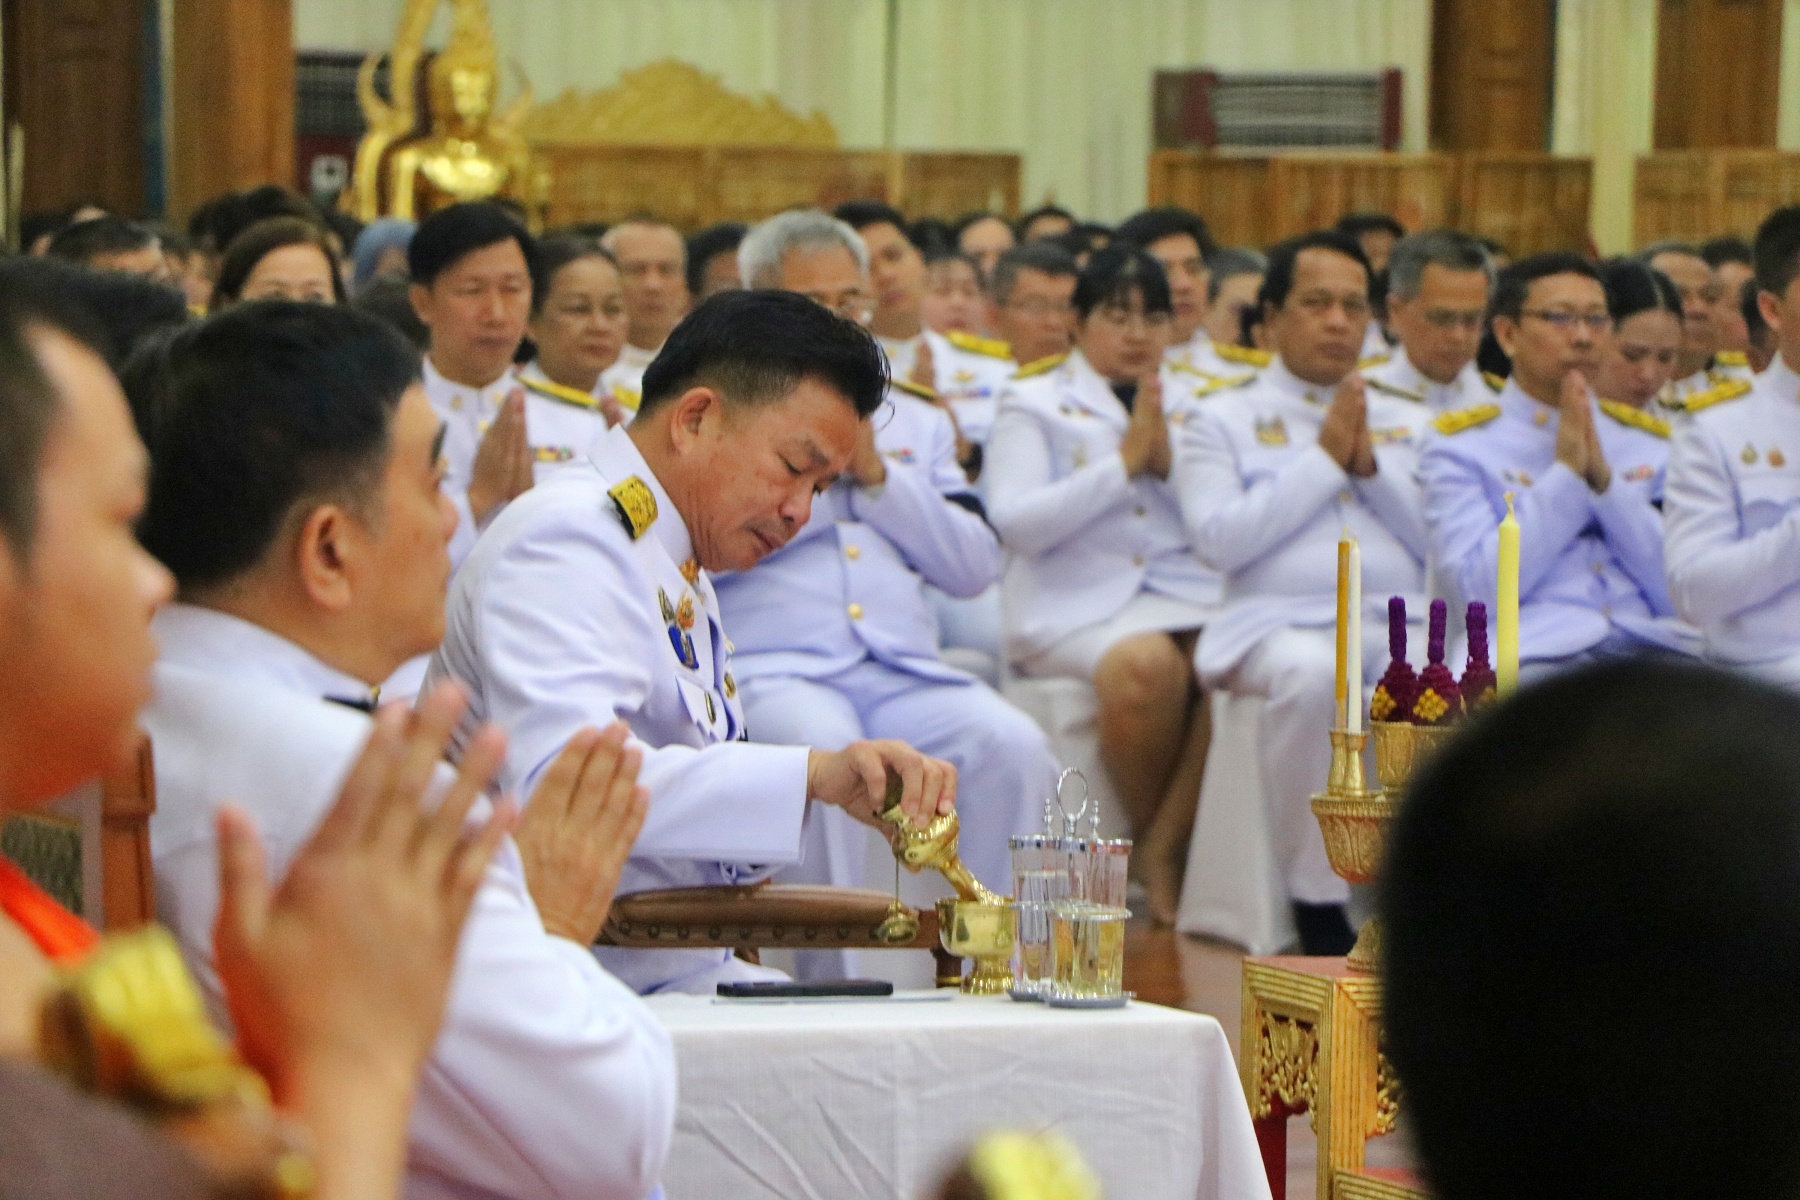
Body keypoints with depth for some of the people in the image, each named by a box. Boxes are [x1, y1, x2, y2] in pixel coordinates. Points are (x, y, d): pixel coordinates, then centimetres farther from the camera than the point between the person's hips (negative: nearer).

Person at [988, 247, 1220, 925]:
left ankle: (1165, 850, -19)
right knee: (1147, 663, -37)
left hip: (1187, 592, 3)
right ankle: (1152, 840, -12)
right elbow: (1016, 523, -4)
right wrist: (1124, 461, -6)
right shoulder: (1034, 404, 12)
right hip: (1079, 602, -3)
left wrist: (1170, 461, -2)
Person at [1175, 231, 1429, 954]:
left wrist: (1369, 463, 1)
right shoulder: (1222, 421, 15)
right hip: (1281, 622, -3)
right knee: (1313, 675, -40)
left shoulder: (1407, 424, 25)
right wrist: (1324, 458, 0)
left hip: (1402, 623, 3)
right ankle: (1317, 907, -26)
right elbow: (1219, 539, -3)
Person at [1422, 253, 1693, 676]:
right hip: (1539, 653, -4)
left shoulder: (1640, 438, 21)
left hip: (1652, 644, 4)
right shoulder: (1462, 448, 10)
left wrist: (1603, 477, -2)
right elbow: (1482, 589, -5)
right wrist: (1566, 472, -4)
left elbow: (1675, 590, 9)